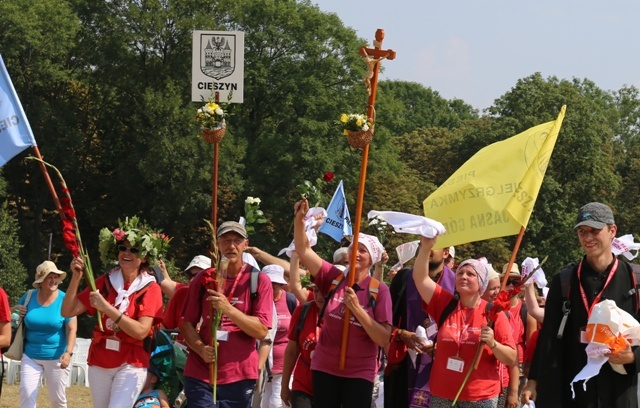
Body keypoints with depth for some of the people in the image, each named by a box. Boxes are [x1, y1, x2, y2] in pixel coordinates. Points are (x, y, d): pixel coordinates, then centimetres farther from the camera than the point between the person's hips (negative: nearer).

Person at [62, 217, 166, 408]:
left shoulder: (150, 289, -6)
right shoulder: (104, 282, 4)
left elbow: (141, 331, -19)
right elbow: (68, 311, -1)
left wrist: (107, 308, -26)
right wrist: (76, 278, -15)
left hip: (131, 364, -5)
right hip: (99, 361, 5)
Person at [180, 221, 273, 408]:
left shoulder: (259, 280, 0)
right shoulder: (203, 279, 7)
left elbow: (261, 330, -9)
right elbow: (187, 323, 8)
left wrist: (229, 309, -23)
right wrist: (201, 348, -12)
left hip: (239, 376, -1)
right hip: (200, 373, 1)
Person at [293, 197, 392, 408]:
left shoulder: (379, 290, -6)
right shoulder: (333, 278, 1)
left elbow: (384, 339, -13)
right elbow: (303, 250, -5)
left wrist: (356, 308, -21)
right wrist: (300, 218, -20)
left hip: (359, 374, -3)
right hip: (325, 369, 3)